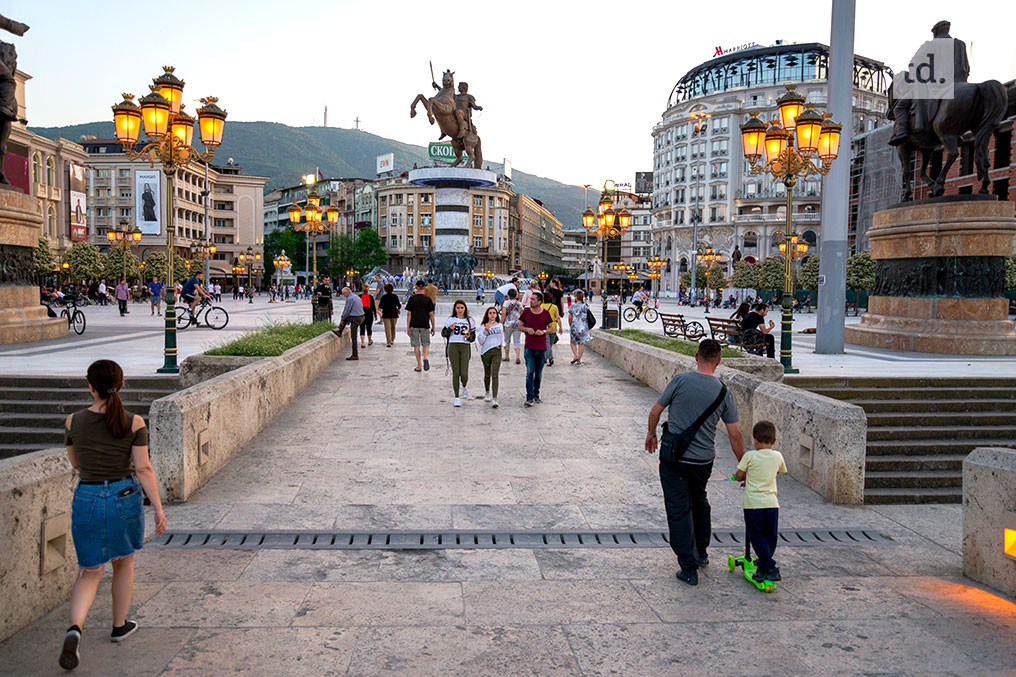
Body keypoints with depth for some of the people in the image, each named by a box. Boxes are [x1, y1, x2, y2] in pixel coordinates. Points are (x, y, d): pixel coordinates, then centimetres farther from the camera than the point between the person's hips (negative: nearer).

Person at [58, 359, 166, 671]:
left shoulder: (73, 421, -5)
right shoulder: (134, 423, -11)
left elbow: (75, 463, 10)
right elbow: (143, 469, -12)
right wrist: (159, 509, -8)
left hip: (87, 498, 1)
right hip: (125, 496, -1)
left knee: (89, 572, 10)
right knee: (124, 562, 22)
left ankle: (75, 628, -15)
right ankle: (120, 626, 34)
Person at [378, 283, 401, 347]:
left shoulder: (384, 297, -7)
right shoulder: (395, 296, -4)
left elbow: (380, 306, -5)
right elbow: (399, 305, -3)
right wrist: (398, 309, 18)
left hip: (386, 314, -2)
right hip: (394, 314, 2)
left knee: (387, 328, -4)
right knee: (393, 327, 18)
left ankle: (388, 342, -13)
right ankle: (392, 340, 27)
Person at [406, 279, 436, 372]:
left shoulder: (412, 298, -2)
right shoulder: (428, 299, -1)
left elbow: (409, 313, -5)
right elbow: (431, 314, -1)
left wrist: (408, 327, -2)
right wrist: (433, 327, 7)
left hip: (414, 325, 0)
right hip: (425, 325, 1)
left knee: (416, 345, 7)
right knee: (426, 344, 13)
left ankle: (419, 366, 10)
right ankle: (425, 358, -15)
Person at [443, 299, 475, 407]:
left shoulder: (470, 320, 12)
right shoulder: (450, 320, 10)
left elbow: (473, 334, 14)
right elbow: (443, 333, 11)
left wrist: (469, 336, -8)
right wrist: (449, 329, -8)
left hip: (465, 347, 0)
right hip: (453, 346, 0)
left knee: (464, 374, -8)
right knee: (455, 372, -4)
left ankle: (464, 388, 28)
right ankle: (456, 398, 3)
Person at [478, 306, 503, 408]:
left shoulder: (500, 325, 10)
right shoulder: (483, 326, 1)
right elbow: (481, 341, -7)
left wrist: (502, 344, 3)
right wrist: (486, 330, -17)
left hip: (497, 351, 1)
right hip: (486, 351, -1)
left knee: (495, 375, -11)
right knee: (487, 374, 13)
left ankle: (494, 399, -18)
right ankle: (487, 393, 37)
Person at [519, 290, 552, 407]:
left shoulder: (545, 313, 0)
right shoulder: (526, 312, 3)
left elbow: (550, 328, 8)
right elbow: (520, 326, 11)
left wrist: (543, 331, -12)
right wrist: (526, 329, -10)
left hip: (542, 347, 1)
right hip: (529, 347, -1)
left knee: (539, 373, 10)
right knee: (530, 372, -7)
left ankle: (536, 395, 23)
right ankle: (529, 398, -7)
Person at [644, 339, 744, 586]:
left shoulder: (681, 381, -11)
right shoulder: (723, 392, -3)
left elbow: (655, 412, -4)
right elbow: (735, 435, -1)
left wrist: (651, 434, 15)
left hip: (674, 459, -3)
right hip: (704, 460, 4)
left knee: (679, 511, 3)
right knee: (700, 503, 27)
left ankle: (689, 569, 3)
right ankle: (702, 553, 39)